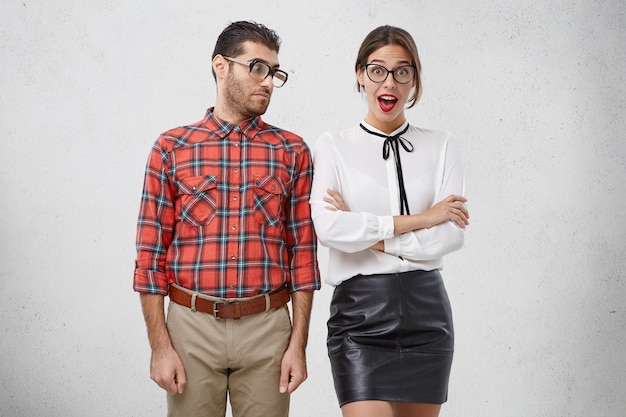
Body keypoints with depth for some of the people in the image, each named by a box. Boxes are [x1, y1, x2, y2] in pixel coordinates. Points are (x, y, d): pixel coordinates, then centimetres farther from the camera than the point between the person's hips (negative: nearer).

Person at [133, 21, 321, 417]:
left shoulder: (292, 151, 4)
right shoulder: (171, 149, 1)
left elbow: (303, 254, 4)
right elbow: (151, 254, 1)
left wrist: (298, 343, 0)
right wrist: (160, 346, -3)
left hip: (267, 328, 1)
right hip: (192, 325, -1)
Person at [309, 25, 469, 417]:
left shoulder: (442, 145, 7)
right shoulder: (333, 146, 2)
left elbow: (452, 235, -4)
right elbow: (329, 228, -13)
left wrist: (370, 235, -10)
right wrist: (419, 219, -11)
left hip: (426, 309, 3)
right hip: (360, 313, -2)